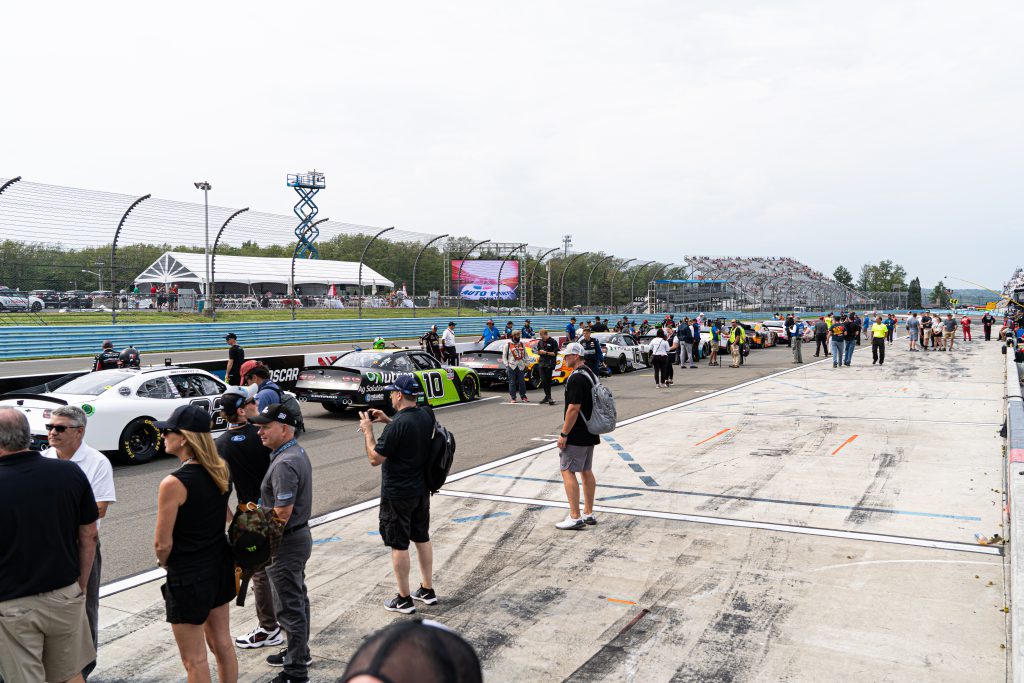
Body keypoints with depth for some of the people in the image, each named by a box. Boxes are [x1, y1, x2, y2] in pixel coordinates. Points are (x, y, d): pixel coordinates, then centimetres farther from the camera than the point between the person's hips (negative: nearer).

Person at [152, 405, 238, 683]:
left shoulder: (174, 483, -23)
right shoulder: (220, 470, -1)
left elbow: (163, 544, -18)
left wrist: (166, 564, 3)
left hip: (188, 576, -7)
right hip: (220, 565, 7)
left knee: (194, 659, 7)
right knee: (222, 643, 21)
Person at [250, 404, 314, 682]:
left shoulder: (284, 464, -25)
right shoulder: (297, 452, 7)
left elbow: (281, 515, -26)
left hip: (286, 543, -11)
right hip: (300, 535, 11)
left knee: (289, 607, -1)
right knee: (298, 599, 22)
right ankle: (299, 652, 37)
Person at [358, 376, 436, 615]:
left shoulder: (398, 424, -25)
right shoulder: (427, 415, -1)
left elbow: (375, 458, -20)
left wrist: (367, 430, -9)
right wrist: (388, 420, 13)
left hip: (398, 494, -8)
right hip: (421, 490, 8)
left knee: (398, 544, 4)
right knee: (422, 538, 18)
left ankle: (404, 599, 13)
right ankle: (428, 590, 28)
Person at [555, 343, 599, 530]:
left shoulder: (576, 378, -19)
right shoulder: (591, 374, 13)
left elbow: (574, 408, -23)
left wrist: (563, 434, -19)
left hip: (577, 435, -10)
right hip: (590, 433, 10)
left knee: (567, 471, -6)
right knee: (586, 471, 14)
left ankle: (575, 517, -8)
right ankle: (589, 514, 19)